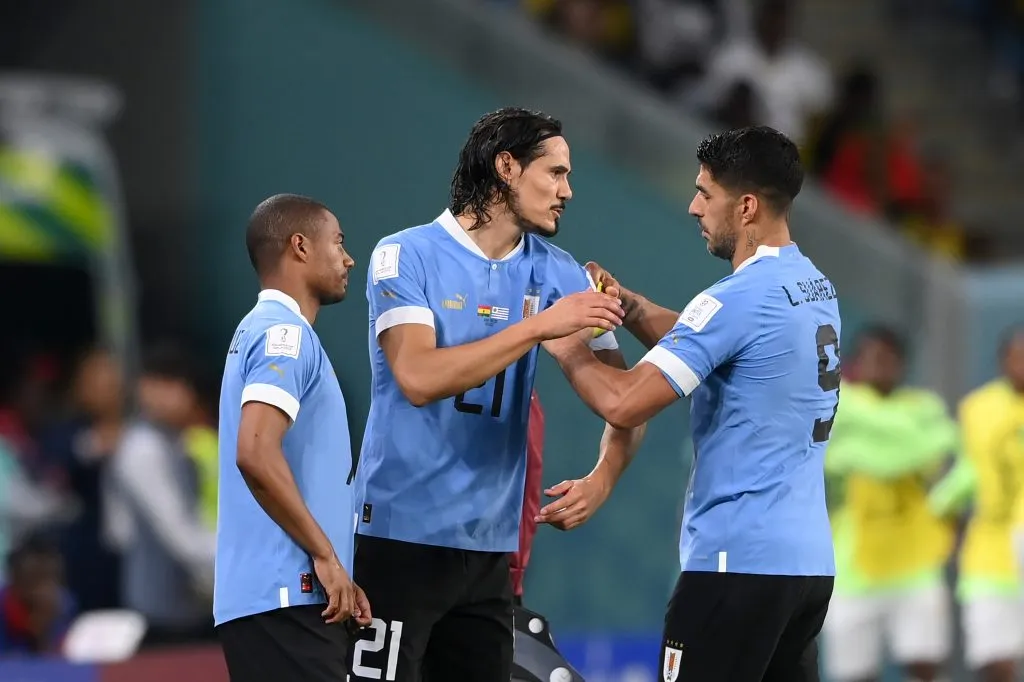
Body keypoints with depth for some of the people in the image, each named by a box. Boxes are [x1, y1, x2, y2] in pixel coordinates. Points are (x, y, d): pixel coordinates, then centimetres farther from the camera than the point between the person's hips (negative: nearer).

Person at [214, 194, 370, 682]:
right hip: (285, 595, -10)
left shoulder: (266, 330, 21)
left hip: (280, 596, 10)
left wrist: (332, 569, 19)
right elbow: (256, 454, -23)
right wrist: (326, 555, -16)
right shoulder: (284, 333, -10)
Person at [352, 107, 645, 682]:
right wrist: (538, 326, -23)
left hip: (490, 547, 5)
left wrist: (604, 478, -14)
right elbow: (418, 377, -21)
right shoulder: (407, 256, -6)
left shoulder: (559, 276, 6)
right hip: (403, 533, -5)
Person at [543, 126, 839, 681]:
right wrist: (628, 305, 10)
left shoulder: (739, 299, -16)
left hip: (739, 559, -9)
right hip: (809, 560, 9)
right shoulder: (815, 287, 12)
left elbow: (624, 404, -20)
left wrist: (568, 349, -2)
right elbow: (704, 346, 25)